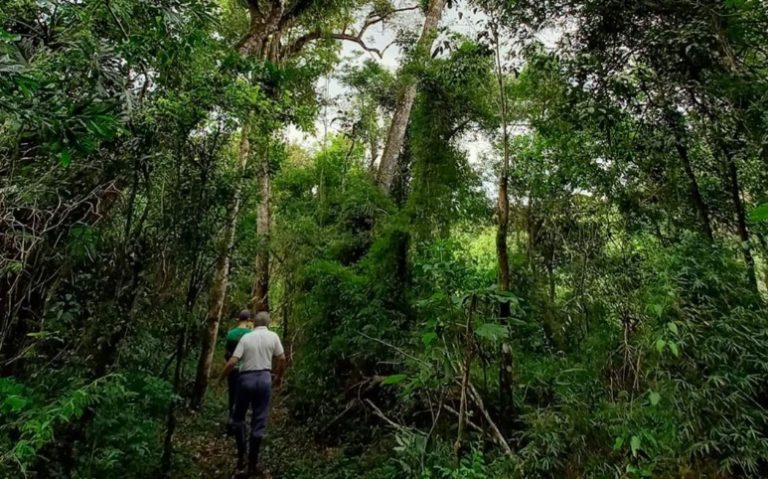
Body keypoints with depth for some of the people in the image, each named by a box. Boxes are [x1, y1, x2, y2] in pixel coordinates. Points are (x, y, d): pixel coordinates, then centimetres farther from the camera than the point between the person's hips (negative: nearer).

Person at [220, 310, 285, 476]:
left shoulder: (246, 337, -2)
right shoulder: (273, 336, 0)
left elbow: (232, 362, -6)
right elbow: (282, 358, 0)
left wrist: (221, 377, 10)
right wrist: (279, 377, 15)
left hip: (246, 379, 0)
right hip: (264, 378, 0)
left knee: (238, 417, 20)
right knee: (259, 422, 8)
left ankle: (241, 455, 18)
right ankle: (252, 463, 13)